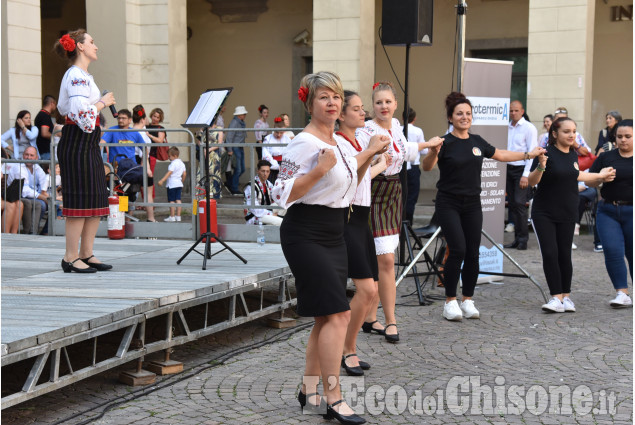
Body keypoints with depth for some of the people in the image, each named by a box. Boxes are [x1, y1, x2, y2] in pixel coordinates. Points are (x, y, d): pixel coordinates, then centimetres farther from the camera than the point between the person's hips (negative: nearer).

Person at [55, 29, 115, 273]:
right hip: (77, 143, -10)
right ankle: (70, 259, -3)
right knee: (80, 200, -8)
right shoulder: (77, 76, -13)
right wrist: (103, 102, -11)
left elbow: (62, 108, 25)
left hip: (88, 144, 10)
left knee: (97, 200, 9)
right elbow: (81, 113, -23)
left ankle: (86, 254, 14)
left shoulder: (82, 75, 18)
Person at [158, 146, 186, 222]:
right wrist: (182, 181, 28)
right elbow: (184, 174, 15)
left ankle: (172, 217, 0)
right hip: (179, 184, 8)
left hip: (172, 184, -8)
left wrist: (162, 180, -27)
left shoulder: (173, 163, -14)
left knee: (171, 200, -2)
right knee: (178, 199, 7)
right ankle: (178, 216, 6)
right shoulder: (181, 163, 12)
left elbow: (169, 173, -23)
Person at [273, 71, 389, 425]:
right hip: (306, 236, -9)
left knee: (326, 318, 10)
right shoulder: (304, 143, -15)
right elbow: (282, 194, -20)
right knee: (337, 314, -14)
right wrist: (319, 170, -28)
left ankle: (309, 391, 21)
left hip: (333, 235, 9)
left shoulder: (335, 141, 12)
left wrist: (368, 154, 23)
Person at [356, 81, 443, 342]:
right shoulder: (366, 132, -15)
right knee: (386, 260, -11)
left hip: (394, 194, 7)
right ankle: (391, 321, -4)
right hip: (374, 197, -7)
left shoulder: (396, 125, 9)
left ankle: (370, 317, 19)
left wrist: (427, 144, 40)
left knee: (379, 260, 10)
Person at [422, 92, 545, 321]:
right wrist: (433, 153, -40)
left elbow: (500, 155, 24)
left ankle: (468, 301, 14)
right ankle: (450, 302, -2)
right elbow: (426, 167, -20)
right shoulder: (446, 142, -8)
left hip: (472, 204, 5)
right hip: (448, 204, -5)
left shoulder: (477, 141, 10)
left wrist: (528, 154, 26)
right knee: (458, 249, -14)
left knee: (472, 253, 2)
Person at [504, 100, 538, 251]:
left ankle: (523, 239, -6)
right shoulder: (507, 128, 11)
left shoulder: (529, 128, -5)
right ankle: (517, 238, 10)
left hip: (521, 169, -5)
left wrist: (526, 175, -16)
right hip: (508, 169, 6)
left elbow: (532, 153, -9)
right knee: (512, 204, 5)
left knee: (519, 203, -12)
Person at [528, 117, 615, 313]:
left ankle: (566, 297, 16)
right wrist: (541, 166, -37)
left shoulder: (573, 155, 7)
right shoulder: (548, 153, -12)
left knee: (565, 255, 5)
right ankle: (556, 298, -10)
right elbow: (532, 181, -19)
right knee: (550, 253, -13)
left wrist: (600, 176, 18)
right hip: (544, 213, -5)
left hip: (567, 214, 5)